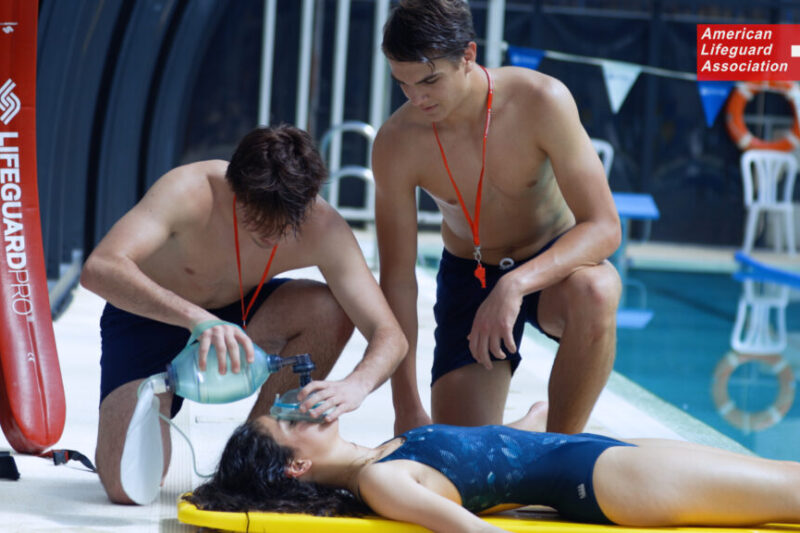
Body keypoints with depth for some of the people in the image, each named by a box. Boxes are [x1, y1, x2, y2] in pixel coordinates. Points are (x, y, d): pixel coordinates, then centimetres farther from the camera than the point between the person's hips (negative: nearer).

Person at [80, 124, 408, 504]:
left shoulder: (322, 228, -26)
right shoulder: (191, 191, -34)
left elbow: (389, 334, -26)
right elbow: (99, 269, -47)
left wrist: (354, 387, -50)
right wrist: (196, 318, -60)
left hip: (236, 313, 3)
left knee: (330, 311, -27)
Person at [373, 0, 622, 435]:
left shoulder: (541, 102, -27)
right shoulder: (397, 143, -21)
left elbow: (604, 227, -29)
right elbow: (397, 277, -14)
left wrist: (516, 284, -45)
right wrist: (407, 408, -16)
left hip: (553, 263, -2)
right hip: (469, 278, 2)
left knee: (593, 293, -39)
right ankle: (524, 427, 27)